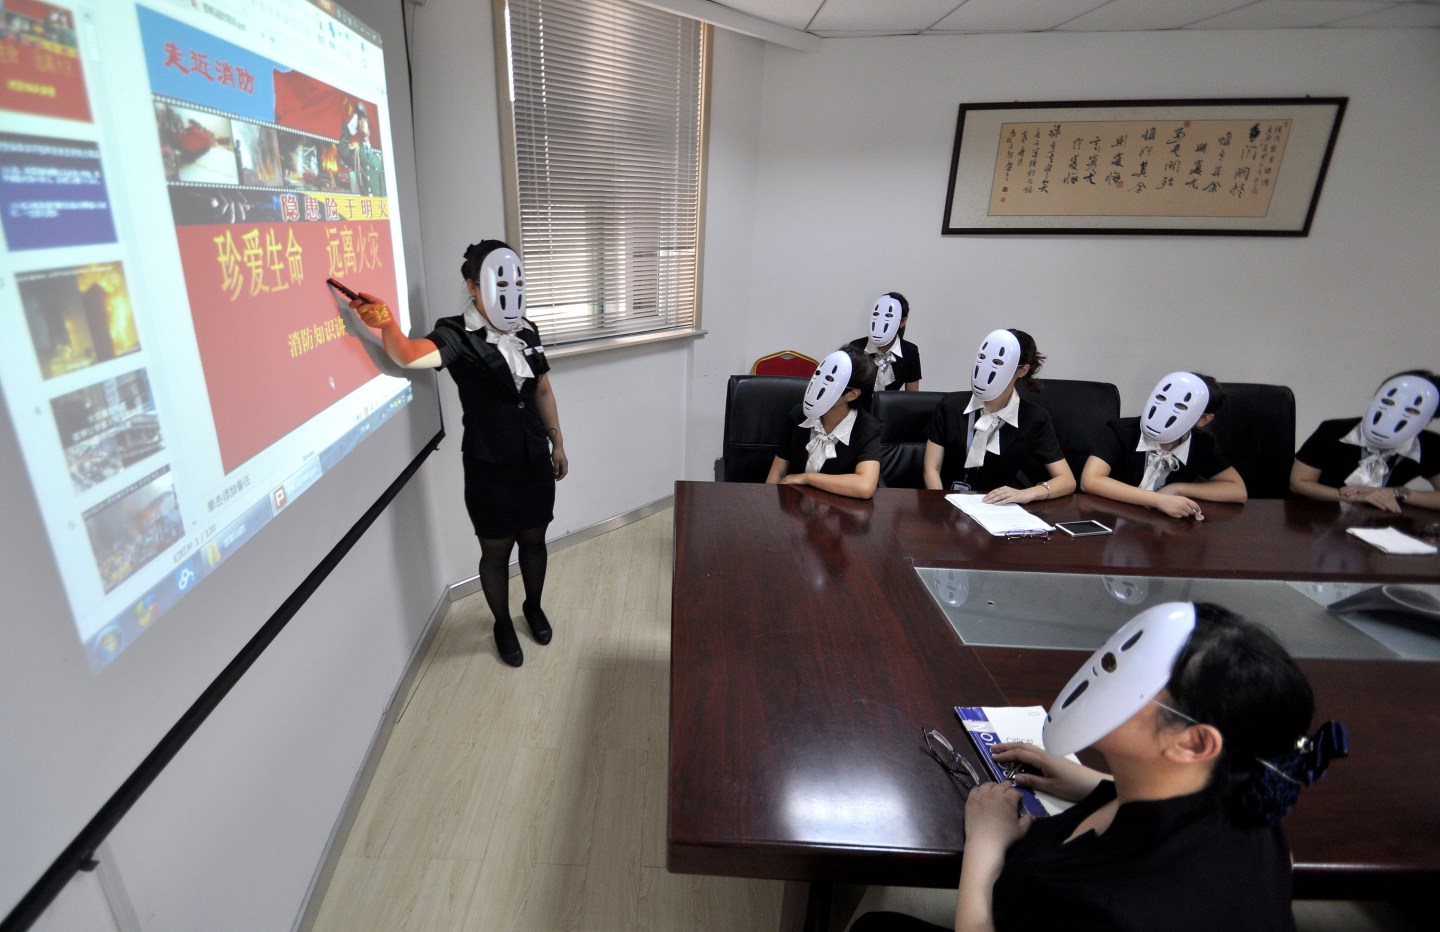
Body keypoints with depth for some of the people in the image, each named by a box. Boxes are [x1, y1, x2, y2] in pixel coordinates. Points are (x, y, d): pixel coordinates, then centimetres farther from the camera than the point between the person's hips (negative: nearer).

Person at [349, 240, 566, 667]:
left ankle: (534, 606, 45)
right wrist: (387, 325, -56)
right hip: (488, 469, -4)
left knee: (533, 540, 19)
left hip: (535, 461, 5)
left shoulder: (527, 331, 4)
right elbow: (411, 355, -35)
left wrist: (557, 442, 15)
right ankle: (503, 624, 35)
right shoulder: (457, 335, -14)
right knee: (495, 551, 11)